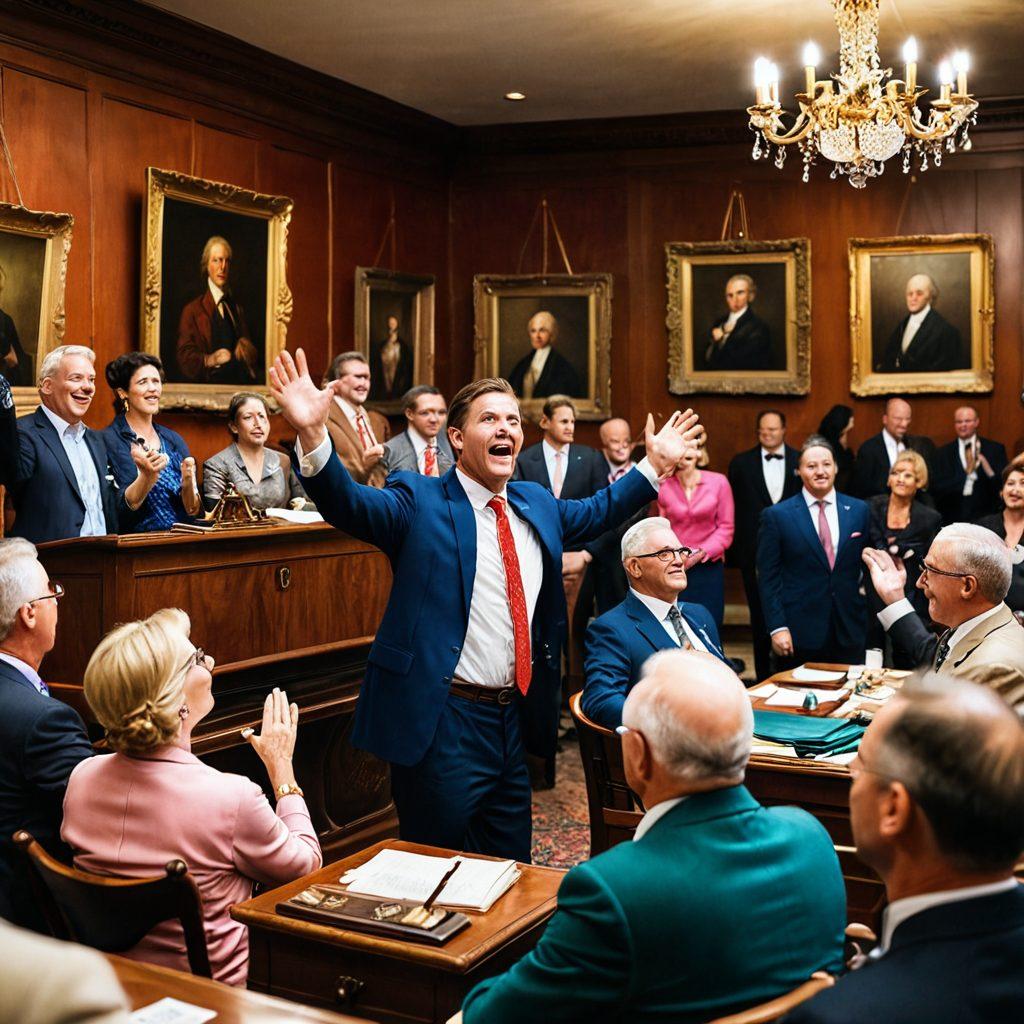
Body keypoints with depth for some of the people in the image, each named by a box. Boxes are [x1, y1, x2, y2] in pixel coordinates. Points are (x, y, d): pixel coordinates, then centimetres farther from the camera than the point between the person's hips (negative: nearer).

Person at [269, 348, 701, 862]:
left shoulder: (536, 503, 13)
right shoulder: (419, 502, -8)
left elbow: (595, 512, 30)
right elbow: (349, 504, -23)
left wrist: (655, 465, 27)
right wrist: (312, 433, -39)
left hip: (515, 720, 7)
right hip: (442, 723, -6)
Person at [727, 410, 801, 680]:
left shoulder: (801, 462, 3)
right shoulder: (741, 463, 4)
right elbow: (734, 508, 3)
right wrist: (734, 550, -3)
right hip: (755, 553, 0)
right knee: (760, 616, 8)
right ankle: (763, 676, 17)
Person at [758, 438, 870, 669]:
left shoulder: (858, 511, 7)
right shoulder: (776, 516, -2)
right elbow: (768, 578, -3)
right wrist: (777, 628, -10)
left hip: (849, 634, 3)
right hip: (798, 635, -2)